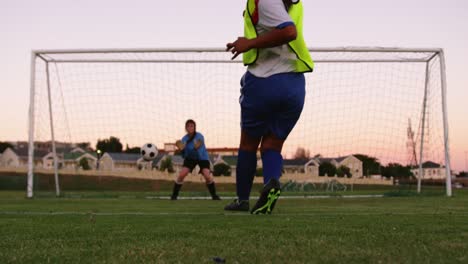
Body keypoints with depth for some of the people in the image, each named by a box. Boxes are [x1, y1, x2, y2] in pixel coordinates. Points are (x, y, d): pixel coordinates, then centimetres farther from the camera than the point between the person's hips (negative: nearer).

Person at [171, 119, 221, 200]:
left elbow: (200, 153, -31)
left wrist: (197, 148, -51)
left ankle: (214, 195, -3)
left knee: (207, 175, -22)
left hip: (202, 158, -3)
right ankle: (174, 195, 0)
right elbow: (184, 155, -10)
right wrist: (181, 149, -29)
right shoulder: (184, 139, -13)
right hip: (190, 158, 3)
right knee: (181, 174, -15)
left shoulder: (199, 137, -24)